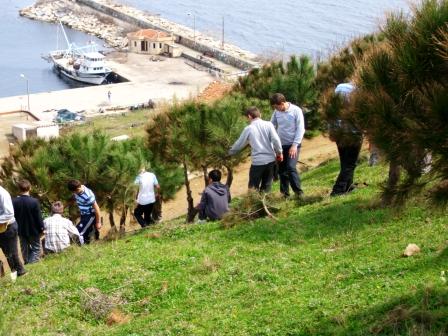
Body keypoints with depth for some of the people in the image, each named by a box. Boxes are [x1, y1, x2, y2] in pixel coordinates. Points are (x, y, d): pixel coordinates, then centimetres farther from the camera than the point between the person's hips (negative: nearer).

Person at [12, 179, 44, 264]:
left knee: (24, 249, 17)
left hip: (21, 230, 3)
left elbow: (13, 216, -1)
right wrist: (41, 228, 0)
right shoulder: (34, 201, -20)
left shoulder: (14, 201, -11)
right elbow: (39, 217, -14)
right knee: (36, 248, 8)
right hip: (33, 230, -3)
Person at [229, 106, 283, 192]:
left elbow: (239, 144, 8)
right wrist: (279, 153, 5)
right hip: (270, 159, 3)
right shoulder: (268, 124, -1)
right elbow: (276, 140, -9)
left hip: (257, 161, -3)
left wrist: (230, 152, 26)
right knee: (266, 186, 14)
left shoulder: (248, 129, -2)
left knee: (253, 188, 10)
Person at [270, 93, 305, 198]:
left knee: (291, 168, -17)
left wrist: (295, 145, -16)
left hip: (293, 145, -5)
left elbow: (301, 129, -11)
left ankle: (299, 192, -8)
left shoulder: (296, 111, -12)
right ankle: (285, 193, 18)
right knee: (282, 170, 7)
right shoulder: (276, 112, 1)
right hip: (280, 145, 5)